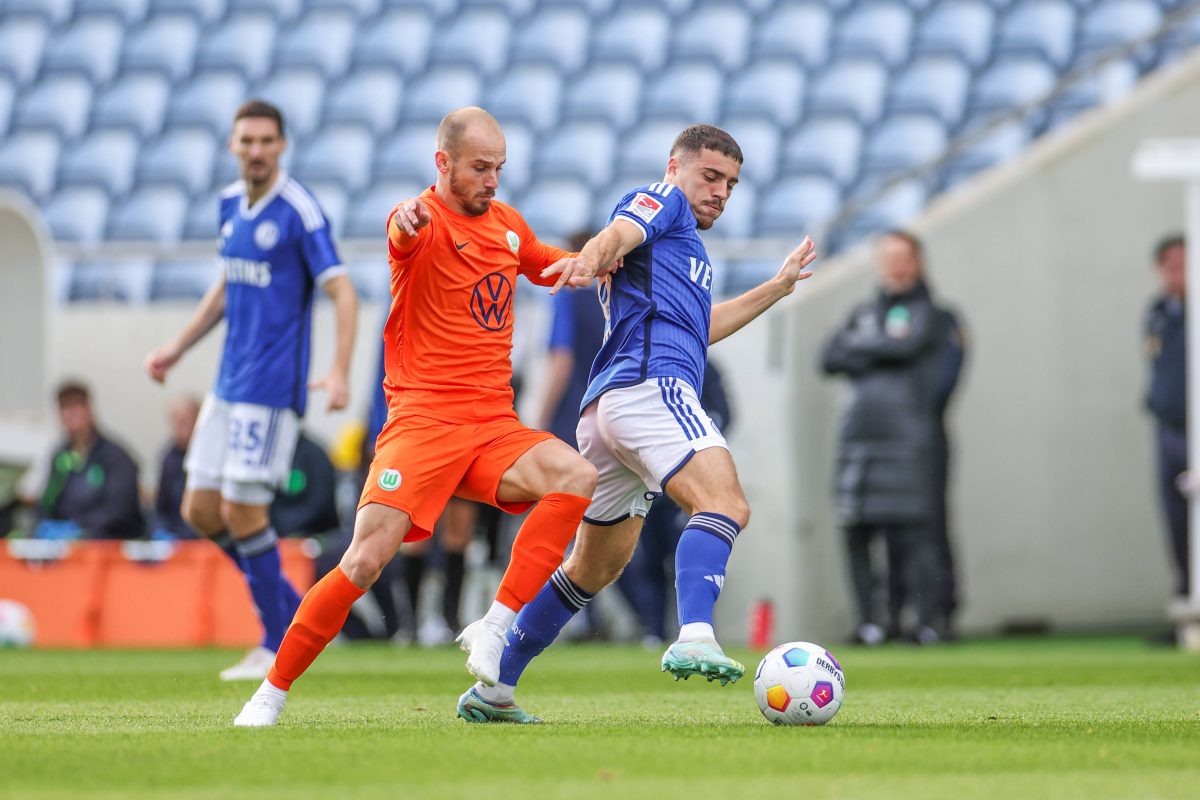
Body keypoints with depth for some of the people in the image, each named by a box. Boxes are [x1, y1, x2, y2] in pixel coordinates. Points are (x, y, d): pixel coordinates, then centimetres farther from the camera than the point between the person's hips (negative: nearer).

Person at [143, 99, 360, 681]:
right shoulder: (230, 204, 10)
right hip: (229, 382, 8)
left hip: (273, 387, -8)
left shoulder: (299, 211, -13)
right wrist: (177, 348, 24)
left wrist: (339, 372, -27)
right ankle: (290, 606, 23)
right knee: (201, 510, 7)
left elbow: (342, 293, -16)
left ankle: (277, 644, 7)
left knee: (242, 511, -7)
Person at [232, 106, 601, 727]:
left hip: (494, 424, 6)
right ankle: (272, 692, 2)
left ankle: (495, 628, -17)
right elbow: (407, 234, -33)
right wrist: (407, 220, -59)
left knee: (576, 477, -22)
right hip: (424, 418, -5)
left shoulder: (507, 223, 14)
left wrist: (589, 263, 11)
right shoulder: (425, 222, -7)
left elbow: (550, 266, 35)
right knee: (365, 562, -15)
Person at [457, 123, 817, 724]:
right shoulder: (662, 201, 7)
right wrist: (593, 255, -38)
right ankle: (694, 639, -47)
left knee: (596, 567, 16)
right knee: (724, 503, -26)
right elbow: (620, 232, -15)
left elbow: (701, 326, 49)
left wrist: (777, 288, 51)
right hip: (649, 382, -10)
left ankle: (493, 689, 18)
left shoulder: (683, 244, 35)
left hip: (609, 405, 10)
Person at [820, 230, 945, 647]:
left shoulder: (924, 312, 7)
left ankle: (927, 621, -10)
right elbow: (829, 359, 11)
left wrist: (858, 347, 2)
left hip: (907, 436, -5)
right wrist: (877, 355, -2)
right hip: (859, 435, 5)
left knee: (910, 532, -12)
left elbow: (905, 347, -11)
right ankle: (869, 620, 6)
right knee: (857, 533, 0)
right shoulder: (864, 313, 22)